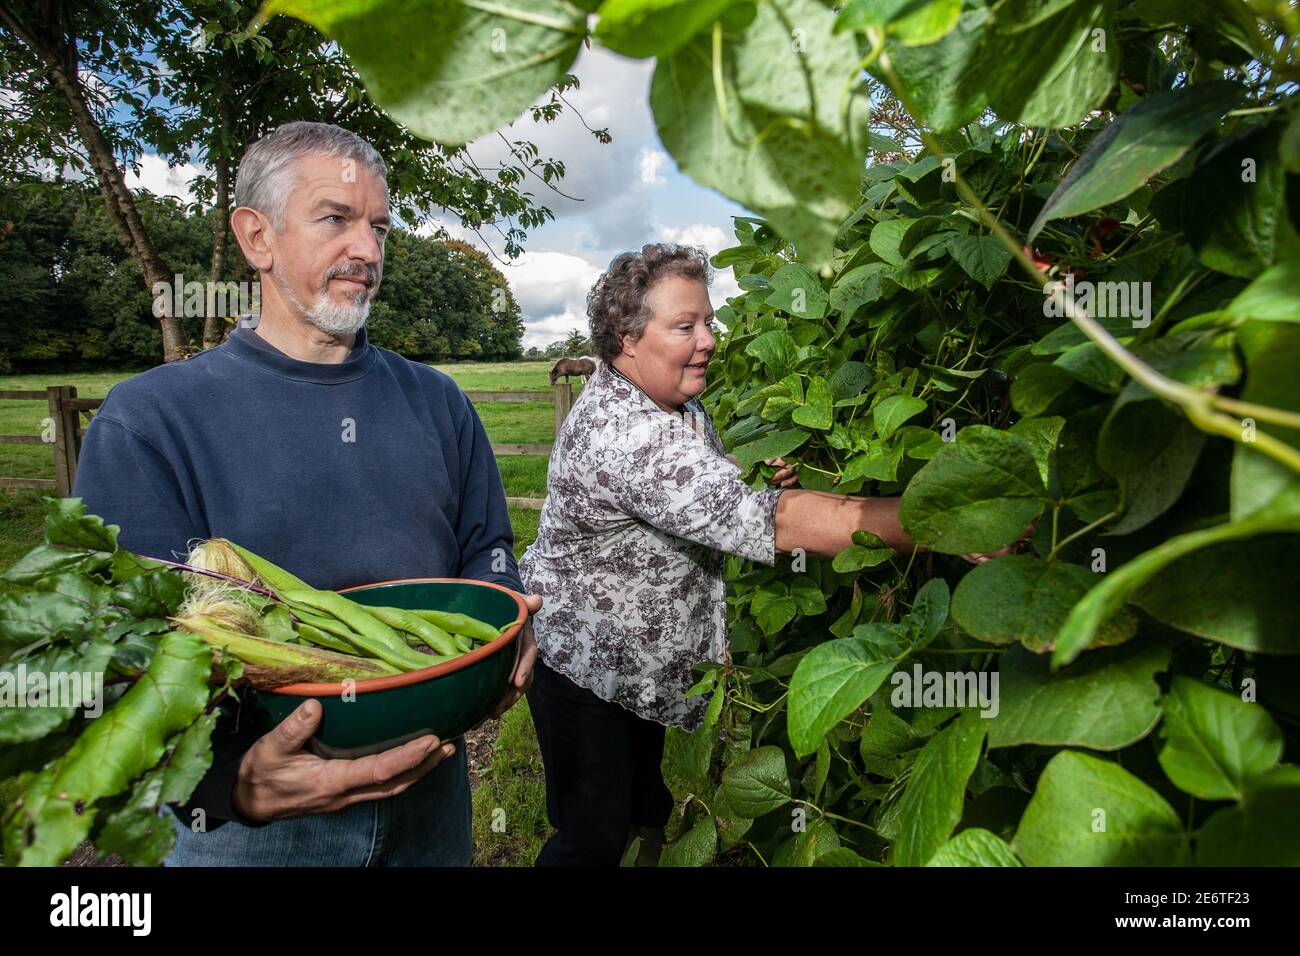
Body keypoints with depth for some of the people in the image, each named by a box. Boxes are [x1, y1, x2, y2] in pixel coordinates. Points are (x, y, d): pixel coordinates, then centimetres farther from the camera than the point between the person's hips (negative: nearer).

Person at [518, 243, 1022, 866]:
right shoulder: (624, 433, -34)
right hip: (583, 662, -9)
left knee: (643, 792, 26)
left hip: (643, 663, 9)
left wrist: (755, 479, -10)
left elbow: (701, 492, 14)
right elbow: (776, 523, -41)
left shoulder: (677, 404, 0)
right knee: (596, 835, 7)